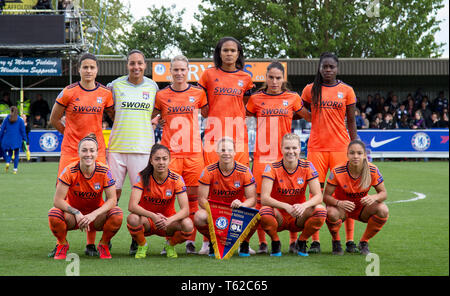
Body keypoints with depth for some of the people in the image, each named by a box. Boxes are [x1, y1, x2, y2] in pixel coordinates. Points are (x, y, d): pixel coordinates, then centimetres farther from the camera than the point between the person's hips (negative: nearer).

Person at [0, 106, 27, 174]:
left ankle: (7, 162, -15)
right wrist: (24, 139, 5)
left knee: (9, 153, 14)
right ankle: (15, 169, 1)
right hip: (17, 140, -1)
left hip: (7, 139, 1)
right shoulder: (20, 120, -1)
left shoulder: (7, 118, 2)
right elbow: (23, 130, -1)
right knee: (16, 154, 7)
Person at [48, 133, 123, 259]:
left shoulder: (104, 171, -16)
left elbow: (112, 200, -17)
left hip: (96, 214, 1)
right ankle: (62, 244, 0)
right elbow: (57, 200, -20)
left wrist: (93, 215, -32)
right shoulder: (69, 171, -19)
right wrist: (77, 213, -33)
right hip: (73, 213, -1)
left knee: (117, 214, -29)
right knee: (54, 213, -32)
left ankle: (103, 245, 0)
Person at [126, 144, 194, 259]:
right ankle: (142, 245, -2)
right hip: (147, 221, -1)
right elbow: (132, 206, -26)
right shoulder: (143, 177, -16)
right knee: (132, 219, -36)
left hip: (168, 221, 1)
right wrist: (153, 216, -42)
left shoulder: (176, 179, -13)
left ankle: (170, 245, 5)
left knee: (188, 225, -30)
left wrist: (169, 220, -40)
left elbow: (185, 210, -20)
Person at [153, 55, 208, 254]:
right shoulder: (161, 96, 6)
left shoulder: (198, 93, 7)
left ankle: (191, 240, 8)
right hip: (170, 152, -1)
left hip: (194, 152, 1)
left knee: (193, 196, 1)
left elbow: (208, 114, 19)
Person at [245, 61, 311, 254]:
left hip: (285, 156, 0)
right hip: (262, 155, 0)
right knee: (260, 199, -2)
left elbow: (311, 117, 17)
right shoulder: (256, 99, 7)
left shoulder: (292, 98, 7)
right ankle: (262, 242, 7)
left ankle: (294, 241, 9)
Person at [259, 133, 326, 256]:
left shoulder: (307, 167, -7)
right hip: (279, 217, -2)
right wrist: (286, 206, -39)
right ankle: (275, 243, -4)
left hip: (298, 219, 2)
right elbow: (264, 198, -22)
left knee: (321, 210, -27)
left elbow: (318, 196, -14)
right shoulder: (272, 168, -12)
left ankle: (301, 242, 0)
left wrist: (303, 206, -36)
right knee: (265, 211, -35)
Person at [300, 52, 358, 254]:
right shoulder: (310, 90, 8)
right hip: (316, 147, 1)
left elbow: (351, 122, 9)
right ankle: (315, 241, 1)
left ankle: (349, 240, 3)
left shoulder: (346, 91, 7)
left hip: (341, 147, 0)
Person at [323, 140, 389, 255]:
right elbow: (326, 196, -19)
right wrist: (339, 203, -41)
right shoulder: (337, 171, -23)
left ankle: (364, 242, -2)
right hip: (341, 207, -2)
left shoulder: (372, 170, -18)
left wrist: (374, 197, -35)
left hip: (362, 208, 2)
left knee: (383, 210, -26)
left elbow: (383, 193, -10)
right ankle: (336, 242, -4)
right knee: (331, 212, -37)